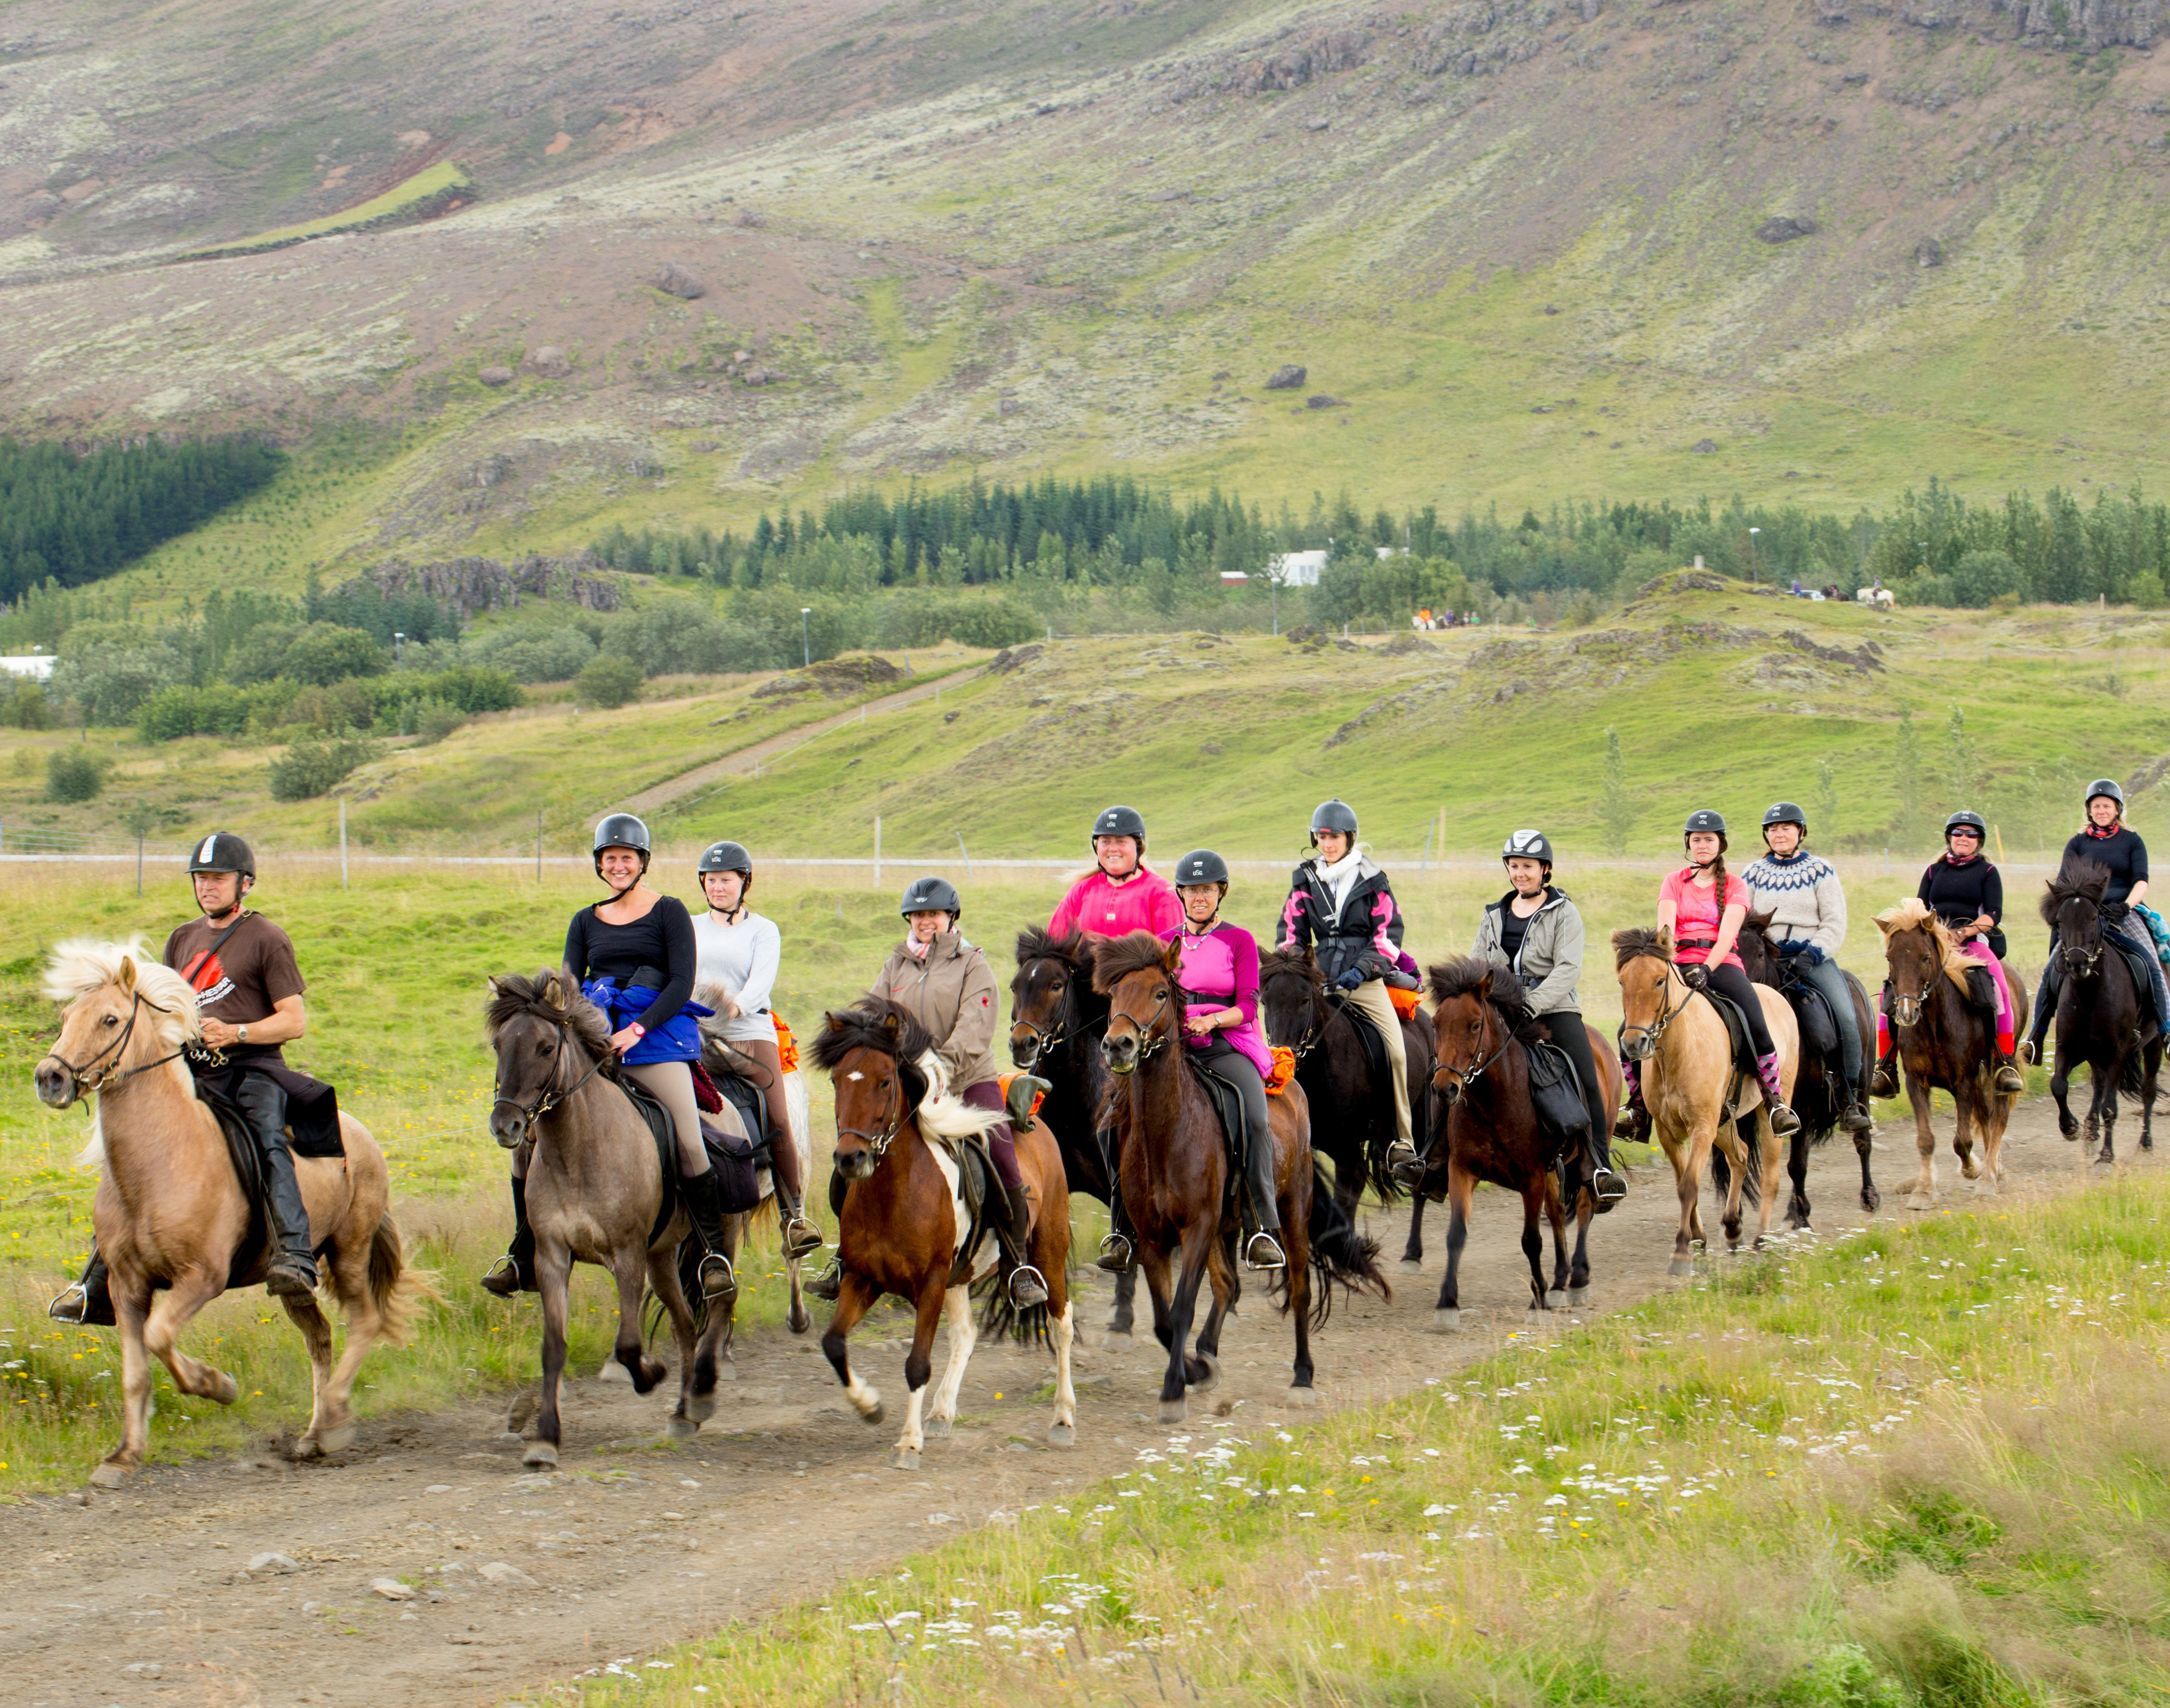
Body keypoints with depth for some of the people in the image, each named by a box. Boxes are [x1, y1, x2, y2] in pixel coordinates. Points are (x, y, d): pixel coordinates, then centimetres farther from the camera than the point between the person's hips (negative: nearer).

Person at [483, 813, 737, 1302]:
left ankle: (715, 1253, -9)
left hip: (657, 1035, -4)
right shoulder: (586, 922, 18)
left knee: (689, 1142, -23)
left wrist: (636, 1031, -17)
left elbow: (682, 984, -4)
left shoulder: (668, 913, 5)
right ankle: (522, 1258, 3)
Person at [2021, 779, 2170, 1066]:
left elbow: (2141, 881, -2)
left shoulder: (2132, 841, 9)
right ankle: (2036, 1037, -11)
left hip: (2124, 914, -1)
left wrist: (2125, 906, -20)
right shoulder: (2078, 843, 12)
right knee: (2052, 970, -16)